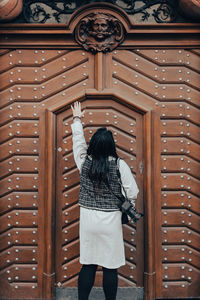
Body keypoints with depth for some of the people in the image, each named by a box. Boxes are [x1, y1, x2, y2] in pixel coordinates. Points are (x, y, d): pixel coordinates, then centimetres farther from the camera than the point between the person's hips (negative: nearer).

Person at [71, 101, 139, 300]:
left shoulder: (84, 162, -5)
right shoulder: (119, 165, -11)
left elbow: (78, 140, 12)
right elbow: (132, 193, -8)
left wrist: (77, 119, 27)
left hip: (87, 219, 3)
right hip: (111, 221, -2)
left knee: (87, 265, 13)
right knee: (110, 267, 9)